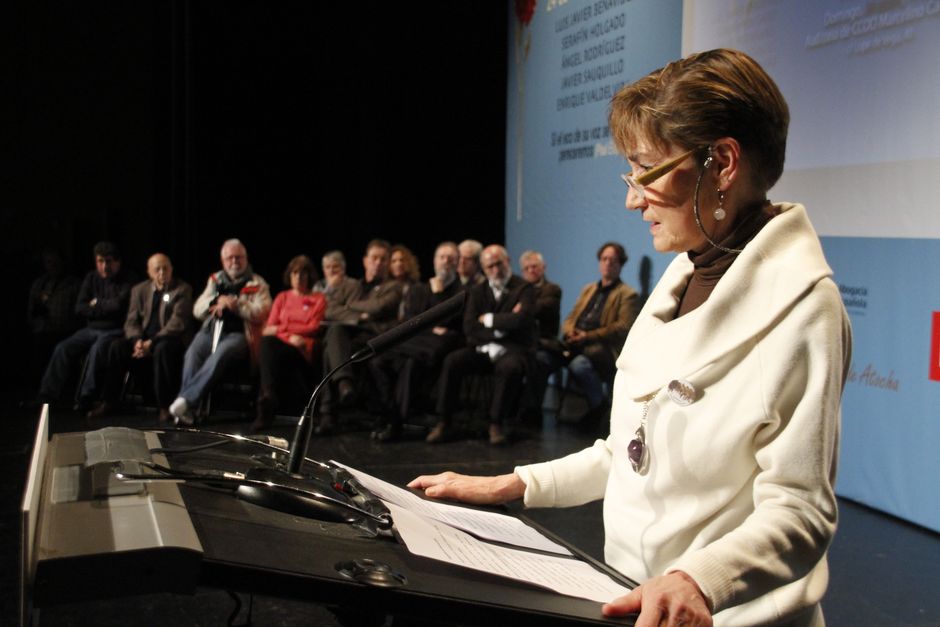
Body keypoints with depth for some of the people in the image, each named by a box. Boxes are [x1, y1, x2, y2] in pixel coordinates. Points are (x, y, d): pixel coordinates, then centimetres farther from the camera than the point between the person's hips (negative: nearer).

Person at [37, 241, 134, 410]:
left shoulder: (127, 280, -2)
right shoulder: (91, 278, 13)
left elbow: (119, 305, -17)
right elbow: (79, 309, 5)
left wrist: (96, 304, -1)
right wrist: (106, 309, -6)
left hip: (115, 331, -6)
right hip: (91, 329, 6)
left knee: (97, 349, -34)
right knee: (63, 348, -15)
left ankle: (86, 398, -33)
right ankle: (46, 397, -14)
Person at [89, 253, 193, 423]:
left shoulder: (183, 289, -1)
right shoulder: (139, 290, 13)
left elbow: (178, 322, -12)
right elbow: (131, 321, 8)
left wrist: (152, 342, -21)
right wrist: (137, 340, -15)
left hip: (170, 340, -4)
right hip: (144, 340, 4)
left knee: (162, 349, -37)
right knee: (117, 346, -21)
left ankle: (165, 406, -29)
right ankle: (108, 401, -13)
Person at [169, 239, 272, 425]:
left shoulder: (257, 284, 11)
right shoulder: (215, 280, 23)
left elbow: (261, 313, -3)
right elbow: (197, 310, 15)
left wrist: (236, 305, -12)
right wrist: (217, 301, -3)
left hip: (238, 334, -3)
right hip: (211, 330, 3)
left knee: (220, 354, -37)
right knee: (193, 353, -30)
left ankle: (186, 399, -41)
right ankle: (186, 410, -35)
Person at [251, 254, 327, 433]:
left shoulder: (319, 299, 17)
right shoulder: (282, 298, 25)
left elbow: (314, 328, 2)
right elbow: (268, 329, 10)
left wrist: (281, 328, -5)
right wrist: (290, 337, -11)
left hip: (304, 351, -2)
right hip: (282, 345, 3)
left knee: (269, 345, -36)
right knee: (267, 343, -36)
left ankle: (266, 411, -43)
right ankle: (269, 396, -45)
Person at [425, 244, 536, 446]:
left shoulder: (524, 288, 0)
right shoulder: (478, 292, 13)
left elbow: (520, 320, -19)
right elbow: (469, 328, 0)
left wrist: (489, 320, -6)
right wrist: (501, 325, -12)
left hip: (513, 348, -3)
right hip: (483, 348, 4)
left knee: (510, 367, -38)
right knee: (451, 361, -23)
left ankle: (496, 424, -24)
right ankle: (444, 423, -18)